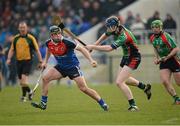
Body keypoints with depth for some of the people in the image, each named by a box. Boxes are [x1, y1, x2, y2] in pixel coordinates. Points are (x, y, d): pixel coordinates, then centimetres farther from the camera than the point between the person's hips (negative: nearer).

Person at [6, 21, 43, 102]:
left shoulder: (31, 38, -4)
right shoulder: (15, 38, 7)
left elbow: (37, 50, -1)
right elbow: (12, 50, 13)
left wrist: (40, 61, -4)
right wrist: (9, 58, -3)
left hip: (27, 61, -5)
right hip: (18, 61, 5)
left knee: (24, 78, -19)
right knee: (21, 80, 8)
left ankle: (24, 95, -9)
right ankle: (29, 92, 29)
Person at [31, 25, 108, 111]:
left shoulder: (67, 42, -25)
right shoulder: (49, 43, -8)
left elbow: (81, 49, -20)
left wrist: (91, 60, -28)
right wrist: (45, 61, 15)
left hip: (73, 66, -6)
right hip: (60, 66, 6)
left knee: (84, 88, -11)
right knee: (45, 78, -9)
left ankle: (102, 103, 2)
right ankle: (43, 104, -1)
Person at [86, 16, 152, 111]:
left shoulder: (123, 37, -34)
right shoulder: (116, 29, -8)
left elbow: (109, 48, -38)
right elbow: (105, 35, 13)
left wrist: (93, 47, -32)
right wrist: (95, 45, 6)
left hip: (133, 58, -10)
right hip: (126, 57, 10)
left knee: (119, 82, -17)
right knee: (123, 79, 29)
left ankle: (133, 105, -10)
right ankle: (144, 87, 46)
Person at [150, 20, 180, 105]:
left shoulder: (166, 36, -19)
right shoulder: (152, 38, 4)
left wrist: (167, 57, -23)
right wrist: (157, 58, 10)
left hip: (173, 59, -6)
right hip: (163, 62, 6)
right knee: (165, 81, -12)